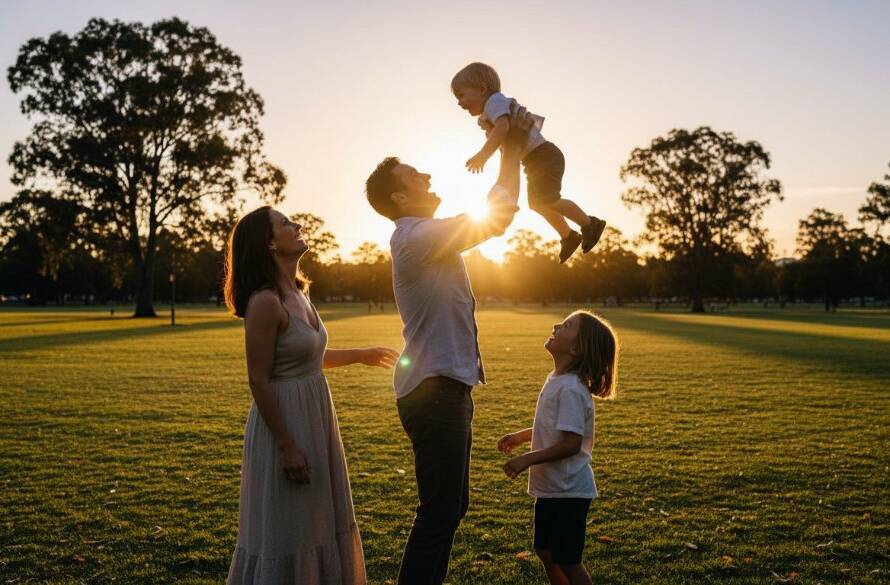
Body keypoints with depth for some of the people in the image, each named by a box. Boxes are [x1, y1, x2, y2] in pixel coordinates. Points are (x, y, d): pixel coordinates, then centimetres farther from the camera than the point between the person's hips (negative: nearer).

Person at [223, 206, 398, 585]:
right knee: (284, 529, 4)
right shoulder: (265, 301, -20)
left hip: (314, 421, 9)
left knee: (317, 522, 20)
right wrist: (287, 446, -19)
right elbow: (259, 380, -20)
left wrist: (361, 355, 29)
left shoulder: (297, 294, 7)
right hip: (285, 424, -9)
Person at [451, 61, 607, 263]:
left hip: (544, 155, -11)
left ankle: (589, 223, -4)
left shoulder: (495, 101, -16)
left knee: (546, 200, -22)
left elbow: (503, 127, -37)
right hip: (534, 161, 11)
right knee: (536, 203, 22)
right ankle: (568, 236, 37)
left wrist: (483, 155, -38)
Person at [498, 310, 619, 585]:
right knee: (545, 552, 20)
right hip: (551, 488, 9)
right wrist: (520, 436, 15)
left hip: (568, 491, -9)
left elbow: (571, 443, -27)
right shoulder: (557, 380, 6)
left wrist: (526, 460, -25)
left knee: (567, 561, 3)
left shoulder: (571, 389, -23)